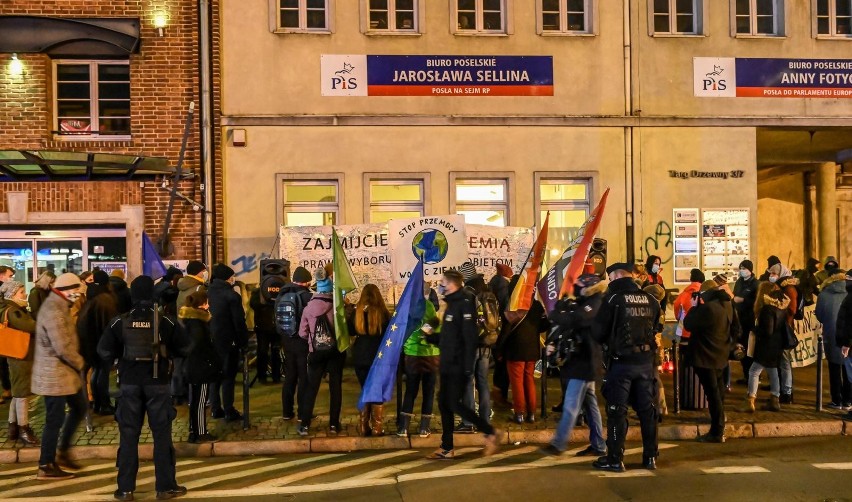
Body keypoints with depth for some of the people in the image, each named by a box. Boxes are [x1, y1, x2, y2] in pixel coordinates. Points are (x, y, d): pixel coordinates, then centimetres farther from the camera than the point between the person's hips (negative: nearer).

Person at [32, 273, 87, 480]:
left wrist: (76, 363, 7)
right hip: (54, 374, -10)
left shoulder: (58, 307, 11)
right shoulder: (54, 312, -22)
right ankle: (46, 467, 11)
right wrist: (80, 363, -10)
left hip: (64, 371, 10)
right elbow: (63, 347, -25)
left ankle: (62, 452, 26)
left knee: (79, 408, 17)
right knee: (55, 420, -1)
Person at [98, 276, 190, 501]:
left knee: (128, 436, 9)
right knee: (162, 435, 6)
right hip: (158, 383, -1)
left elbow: (104, 352, -4)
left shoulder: (120, 322, -4)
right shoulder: (165, 321, -6)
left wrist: (122, 354, 14)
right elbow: (184, 348, -1)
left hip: (130, 383, 1)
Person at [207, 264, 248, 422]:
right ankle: (229, 412, 5)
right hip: (228, 342, -6)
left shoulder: (209, 292, 3)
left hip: (211, 341, 7)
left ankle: (215, 409, 22)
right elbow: (239, 321, -16)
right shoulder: (231, 295, -17)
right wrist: (243, 341, -6)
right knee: (228, 377, 1)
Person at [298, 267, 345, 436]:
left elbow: (302, 333, 0)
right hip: (336, 352, -1)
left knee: (311, 388, 9)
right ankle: (334, 424, 12)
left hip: (316, 353, 1)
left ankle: (304, 425, 10)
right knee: (335, 388, 9)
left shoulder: (309, 307, -5)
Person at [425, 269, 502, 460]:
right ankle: (446, 448, 17)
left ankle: (491, 433, 5)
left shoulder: (465, 304, -14)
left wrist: (468, 366, -24)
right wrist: (429, 336, 14)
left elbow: (470, 337, -21)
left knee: (454, 404, -8)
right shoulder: (452, 304, 15)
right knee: (444, 404, 9)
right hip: (448, 365, 9)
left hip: (459, 366, -9)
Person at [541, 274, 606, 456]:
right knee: (590, 403, 12)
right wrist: (555, 344, 0)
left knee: (571, 405, -6)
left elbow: (571, 321, -27)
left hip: (584, 361, -10)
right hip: (583, 360, 10)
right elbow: (569, 328, 15)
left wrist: (555, 314, -9)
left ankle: (558, 444, -2)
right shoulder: (583, 303, 16)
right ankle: (598, 445, 18)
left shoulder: (594, 304, -14)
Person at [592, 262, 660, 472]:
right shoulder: (651, 300, 6)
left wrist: (608, 340, 12)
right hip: (645, 361, 5)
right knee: (647, 409, 12)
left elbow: (598, 333, -8)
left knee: (617, 410, 2)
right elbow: (654, 328, 12)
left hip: (621, 361, -5)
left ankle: (615, 460, 6)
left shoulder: (613, 298, -9)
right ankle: (650, 457, 19)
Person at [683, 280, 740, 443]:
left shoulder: (707, 307, -24)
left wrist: (694, 307, -7)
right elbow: (735, 328, 14)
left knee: (712, 393, -6)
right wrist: (729, 344, 23)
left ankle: (717, 432, -2)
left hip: (706, 356, -9)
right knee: (718, 390, 25)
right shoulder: (727, 305, 5)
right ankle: (719, 420, 42)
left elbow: (688, 325, -18)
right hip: (720, 354, 9)